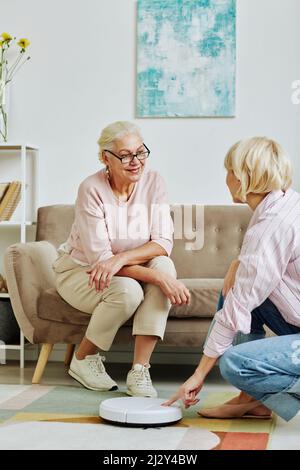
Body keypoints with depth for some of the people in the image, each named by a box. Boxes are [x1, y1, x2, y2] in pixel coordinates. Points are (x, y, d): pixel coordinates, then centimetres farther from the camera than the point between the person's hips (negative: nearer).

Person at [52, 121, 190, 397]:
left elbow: (164, 242, -17)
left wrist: (121, 258, -35)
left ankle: (140, 369, -27)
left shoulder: (153, 182, -11)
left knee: (163, 264, -27)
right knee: (127, 290, -34)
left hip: (128, 271, 4)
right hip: (79, 270, -4)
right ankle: (83, 359, -5)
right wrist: (157, 278, -37)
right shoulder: (92, 189, -23)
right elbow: (99, 257, -27)